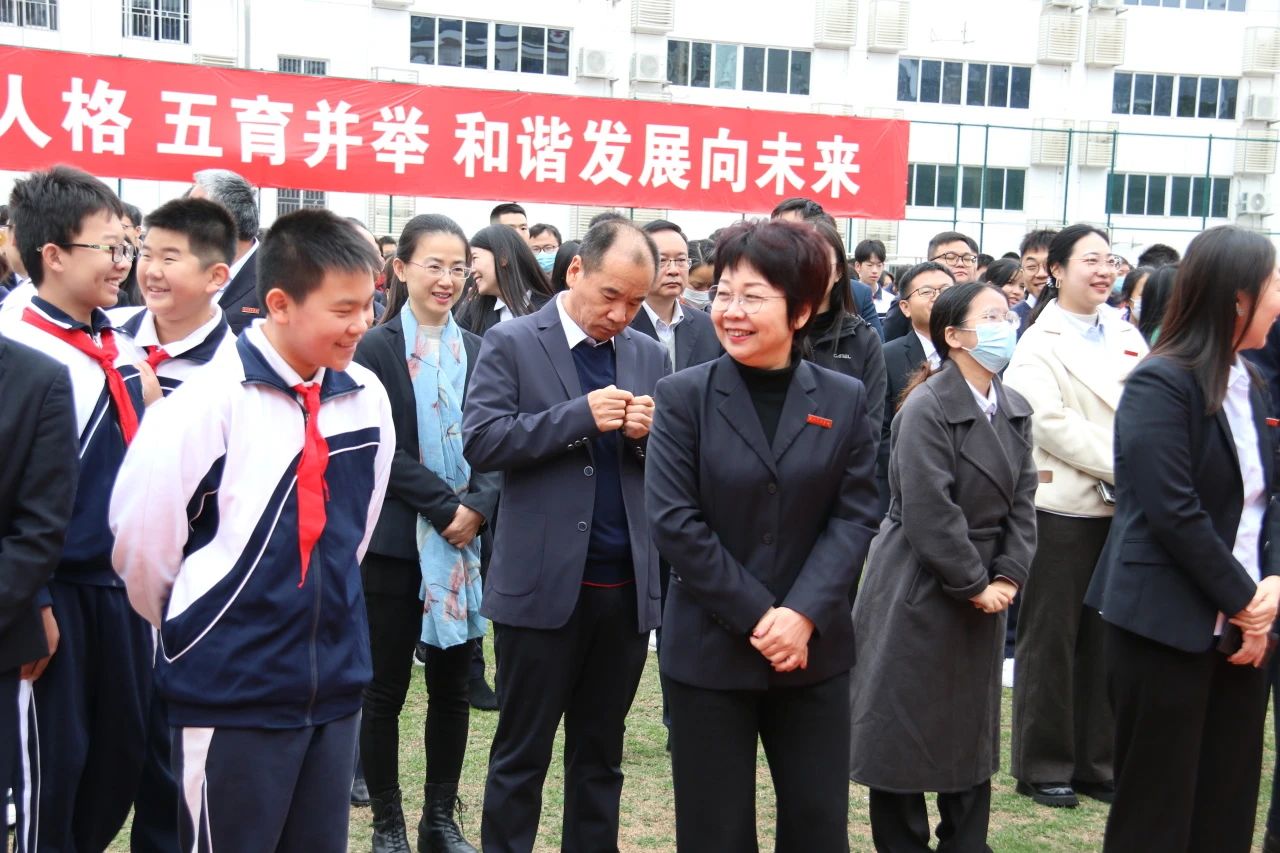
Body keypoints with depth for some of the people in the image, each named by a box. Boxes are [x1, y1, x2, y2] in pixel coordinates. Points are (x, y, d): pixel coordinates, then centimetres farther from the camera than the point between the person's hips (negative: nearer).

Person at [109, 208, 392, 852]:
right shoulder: (209, 400, -15)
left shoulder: (366, 398, 0)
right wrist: (188, 628, 7)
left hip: (334, 683, 5)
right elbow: (141, 538, -6)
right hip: (230, 690, -5)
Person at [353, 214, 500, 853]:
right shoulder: (376, 350, -3)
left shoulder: (478, 352, 9)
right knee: (385, 690, 4)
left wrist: (476, 506, -12)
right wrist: (445, 506, -15)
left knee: (452, 688, 10)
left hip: (466, 544, 4)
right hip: (395, 542, -4)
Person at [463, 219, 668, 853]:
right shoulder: (511, 343, -2)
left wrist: (651, 433, -11)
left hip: (628, 587, 4)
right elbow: (480, 442, -12)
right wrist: (581, 415, -20)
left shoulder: (649, 355, 10)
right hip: (542, 585, -4)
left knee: (600, 755, 15)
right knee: (521, 755, 7)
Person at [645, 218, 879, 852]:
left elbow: (855, 518, -2)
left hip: (814, 649, 2)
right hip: (710, 650, -2)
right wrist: (757, 616, -15)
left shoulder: (844, 400, 2)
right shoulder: (683, 396, -5)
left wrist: (803, 615, -16)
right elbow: (674, 522, -11)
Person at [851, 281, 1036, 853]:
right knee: (903, 735, 4)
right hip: (918, 595, -7)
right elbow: (930, 514, -21)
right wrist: (976, 585, -15)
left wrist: (1008, 575, -7)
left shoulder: (1014, 410, 8)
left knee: (973, 731, 16)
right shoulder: (926, 408, -16)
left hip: (983, 596, 8)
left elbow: (1021, 500, 5)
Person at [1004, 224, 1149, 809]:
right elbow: (1051, 423, -14)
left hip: (1119, 506, 5)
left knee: (1103, 637, 10)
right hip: (1060, 504, -5)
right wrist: (1123, 467, -16)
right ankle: (1042, 766, 14)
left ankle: (1096, 762, 21)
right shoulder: (1039, 344, -4)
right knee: (1050, 638, 4)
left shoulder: (1126, 335, 12)